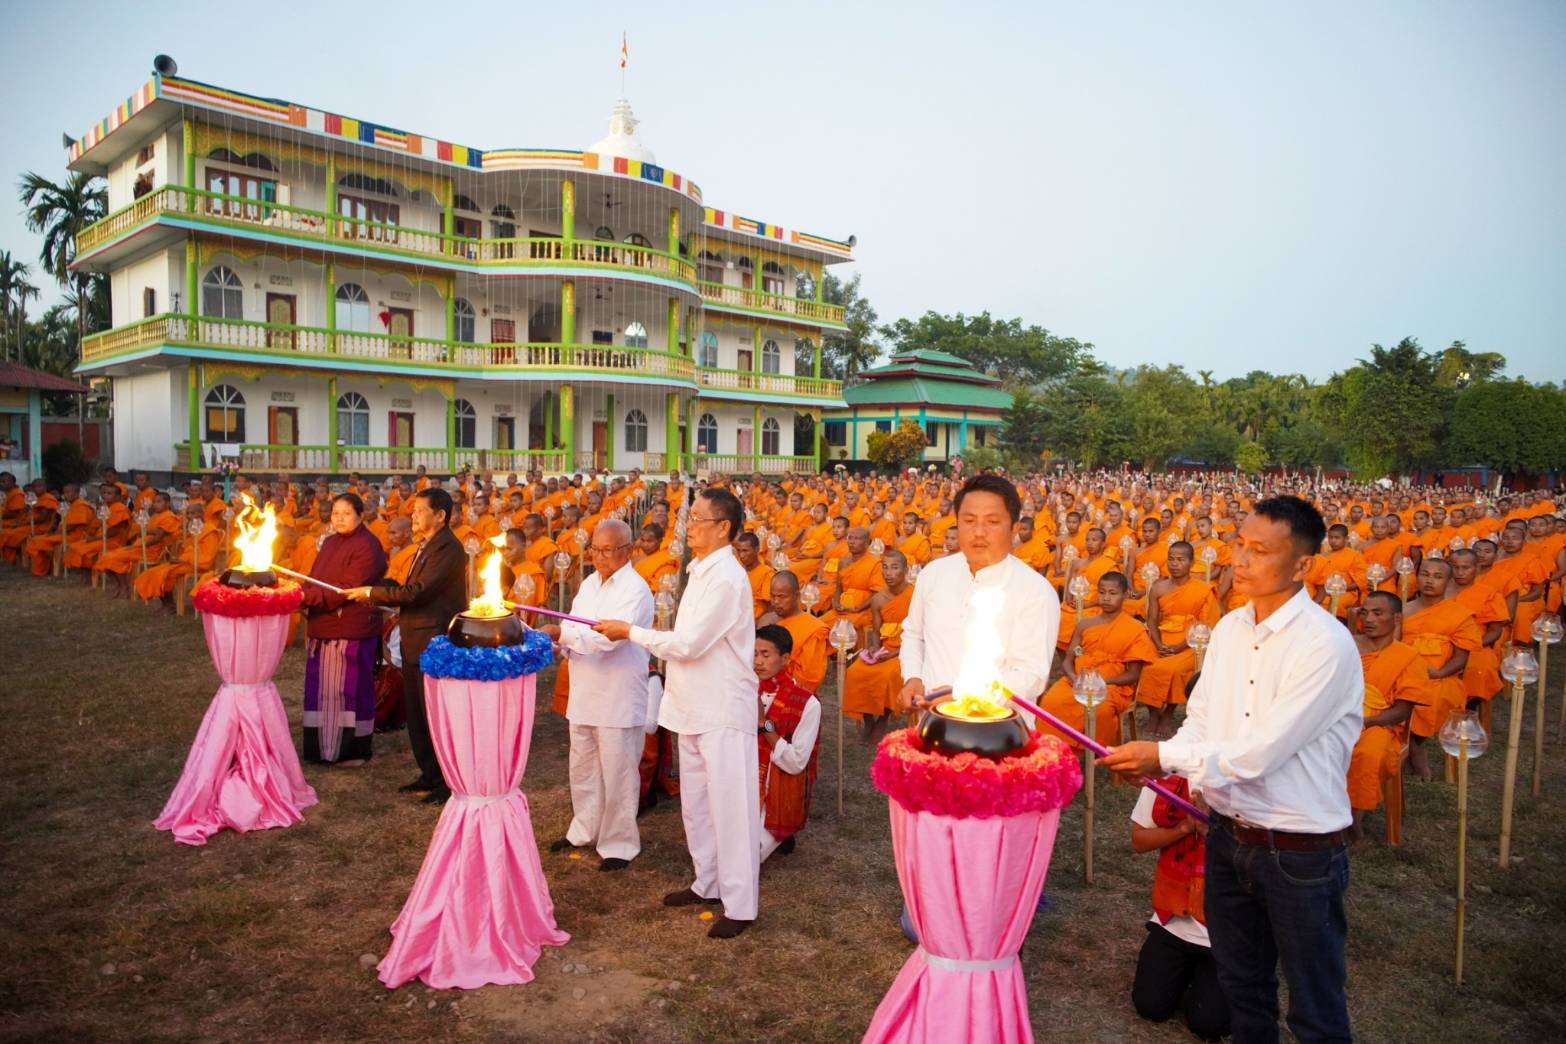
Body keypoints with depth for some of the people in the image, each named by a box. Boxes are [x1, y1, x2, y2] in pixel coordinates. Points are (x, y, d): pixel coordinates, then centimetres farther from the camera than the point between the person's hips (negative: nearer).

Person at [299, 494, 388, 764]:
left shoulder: (367, 546, -10)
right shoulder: (329, 542, 16)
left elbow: (346, 589, -18)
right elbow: (314, 579, 20)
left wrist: (306, 596, -22)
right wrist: (302, 596, 2)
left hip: (351, 630, -8)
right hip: (321, 628, 8)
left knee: (348, 689, 0)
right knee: (320, 689, 11)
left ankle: (353, 750, 12)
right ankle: (321, 746, 23)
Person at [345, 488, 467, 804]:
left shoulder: (448, 549, -18)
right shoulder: (426, 547, 15)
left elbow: (418, 591, -23)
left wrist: (372, 592, -13)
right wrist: (379, 597, 5)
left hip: (434, 642, -10)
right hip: (415, 642, 10)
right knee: (415, 713, 16)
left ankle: (450, 781, 12)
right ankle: (430, 774, 28)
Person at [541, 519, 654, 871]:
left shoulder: (635, 590, -14)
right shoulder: (589, 584, 11)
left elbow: (609, 637, -25)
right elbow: (576, 629, 13)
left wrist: (561, 633, -21)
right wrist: (562, 643, -9)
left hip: (618, 696, -8)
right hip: (584, 691, 8)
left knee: (616, 773, 3)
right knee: (582, 767, 19)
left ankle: (619, 843, 17)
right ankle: (585, 829, 37)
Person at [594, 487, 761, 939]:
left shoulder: (725, 578, -19)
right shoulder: (701, 571, 10)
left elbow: (690, 644, -21)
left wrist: (630, 632, -13)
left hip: (723, 709, -10)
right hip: (695, 706, 10)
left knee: (730, 805, 0)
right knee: (696, 801, 19)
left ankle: (740, 904, 11)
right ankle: (708, 882, 34)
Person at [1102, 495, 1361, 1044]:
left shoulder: (1327, 645, -21)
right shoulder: (1230, 628, 1)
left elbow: (1263, 751, -24)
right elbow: (1200, 721, 4)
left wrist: (1165, 756, -21)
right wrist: (1156, 763, -15)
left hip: (1300, 850, -6)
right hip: (1229, 832, 6)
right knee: (1240, 985, 24)